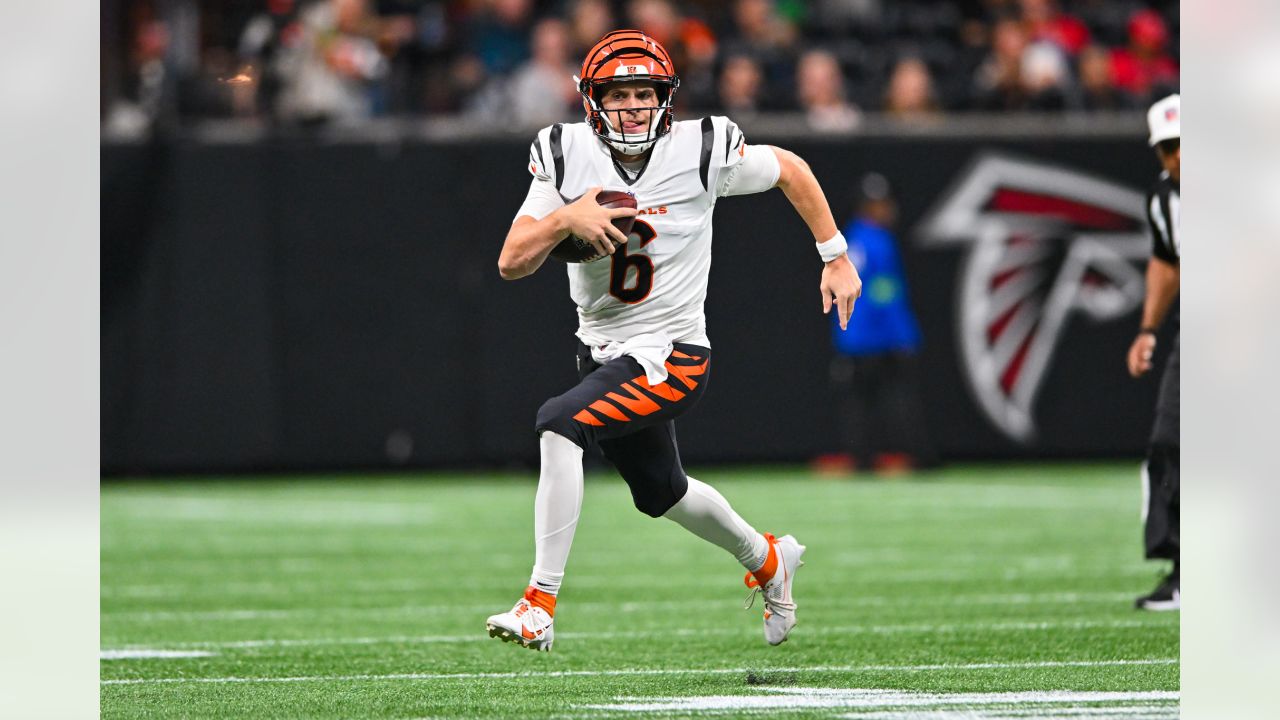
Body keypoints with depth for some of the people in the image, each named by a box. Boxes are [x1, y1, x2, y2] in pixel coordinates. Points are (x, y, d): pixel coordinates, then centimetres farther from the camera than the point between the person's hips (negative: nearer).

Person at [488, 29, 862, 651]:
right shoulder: (567, 156, -6)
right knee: (661, 493, 23)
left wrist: (836, 258, 9)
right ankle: (768, 561, 53)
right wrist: (564, 219, -28)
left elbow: (790, 170, 5)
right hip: (603, 353, 6)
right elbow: (511, 263, -10)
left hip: (672, 358, -6)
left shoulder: (701, 151, -13)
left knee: (559, 423, -28)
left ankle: (539, 605, -26)